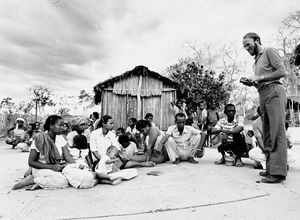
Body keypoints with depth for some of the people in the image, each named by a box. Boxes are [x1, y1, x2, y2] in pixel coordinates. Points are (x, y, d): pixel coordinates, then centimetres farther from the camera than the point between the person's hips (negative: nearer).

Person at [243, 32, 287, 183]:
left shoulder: (269, 51, 5)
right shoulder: (256, 62, 26)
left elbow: (282, 71, -6)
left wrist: (259, 77, -9)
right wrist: (252, 82, 6)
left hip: (274, 92, -8)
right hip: (263, 96, 8)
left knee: (277, 132, -12)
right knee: (267, 134, 4)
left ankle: (278, 172, -12)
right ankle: (271, 168, 9)